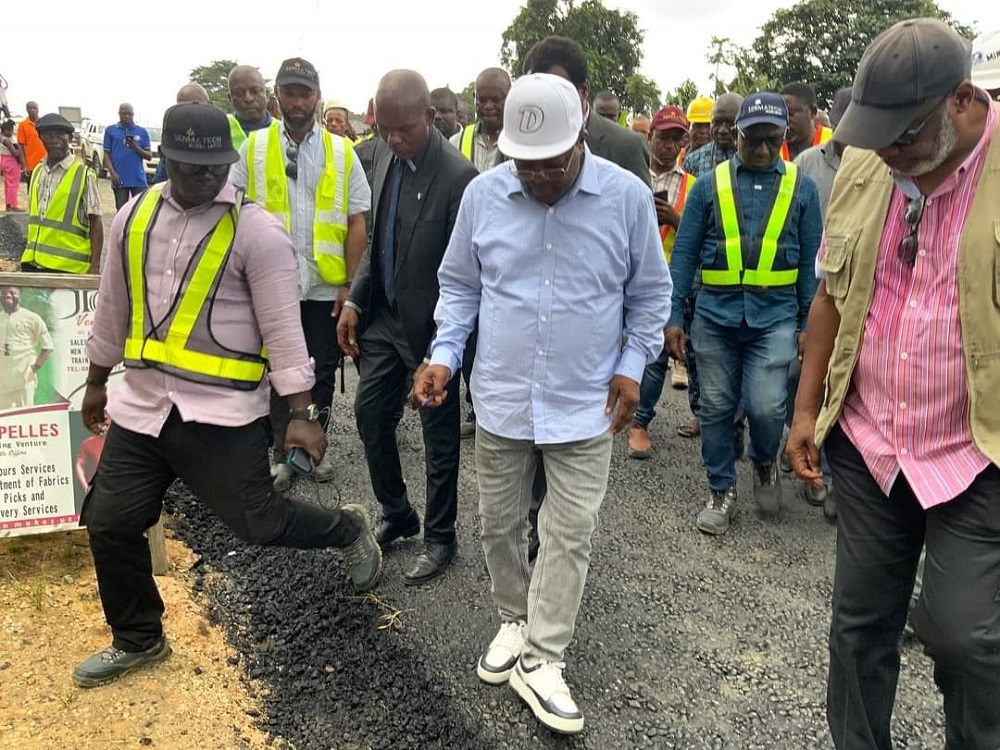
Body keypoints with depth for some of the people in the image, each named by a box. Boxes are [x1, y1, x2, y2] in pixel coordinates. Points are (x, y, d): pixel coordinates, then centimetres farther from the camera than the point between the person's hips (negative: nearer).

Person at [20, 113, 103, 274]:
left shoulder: (84, 175, -6)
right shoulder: (37, 171, 12)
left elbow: (95, 223, -8)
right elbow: (33, 216, 20)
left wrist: (95, 265, -13)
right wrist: (29, 253, 17)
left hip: (67, 267, -6)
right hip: (32, 262, 6)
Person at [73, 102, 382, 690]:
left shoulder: (257, 230, -12)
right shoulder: (134, 217, 6)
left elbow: (283, 327, -13)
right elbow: (113, 308, 16)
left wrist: (303, 412, -15)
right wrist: (97, 382, 24)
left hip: (223, 411, -6)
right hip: (141, 402, 6)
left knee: (257, 522, -2)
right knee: (110, 524, 10)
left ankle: (348, 530, 29)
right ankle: (138, 639, 33)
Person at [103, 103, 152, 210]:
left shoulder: (142, 131, 7)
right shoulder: (110, 130, 7)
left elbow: (149, 156, 7)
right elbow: (107, 154, 4)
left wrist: (136, 148, -13)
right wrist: (113, 173, -9)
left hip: (139, 179, 0)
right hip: (119, 179, 0)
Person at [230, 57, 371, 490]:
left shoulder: (342, 152, 4)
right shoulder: (254, 147, 3)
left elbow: (357, 222, 2)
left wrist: (350, 283, -3)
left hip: (326, 286, 1)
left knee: (323, 371, 12)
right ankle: (283, 453, 21)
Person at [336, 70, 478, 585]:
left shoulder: (458, 176, -21)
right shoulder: (384, 153, 2)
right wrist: (354, 301, 6)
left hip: (431, 328, -7)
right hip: (384, 316, 7)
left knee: (439, 435, 8)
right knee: (370, 416, 14)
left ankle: (439, 538, 26)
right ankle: (396, 515, 35)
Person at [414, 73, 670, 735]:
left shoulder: (628, 197, -8)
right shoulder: (483, 195, -4)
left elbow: (649, 292, 3)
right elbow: (459, 285, 7)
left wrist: (632, 366, -4)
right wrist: (445, 354, -5)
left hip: (585, 404, -2)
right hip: (502, 397, 2)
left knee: (570, 532, 1)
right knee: (501, 523, 14)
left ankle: (541, 660, 15)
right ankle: (515, 622, 37)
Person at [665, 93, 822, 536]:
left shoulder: (801, 187, 5)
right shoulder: (709, 184, 3)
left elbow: (811, 261, 8)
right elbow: (684, 253, 4)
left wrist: (808, 323, 4)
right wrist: (673, 316, -1)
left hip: (775, 316, -1)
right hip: (716, 314, 1)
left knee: (766, 407, -9)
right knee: (717, 408, 7)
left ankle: (765, 464, 25)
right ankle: (722, 493, 25)